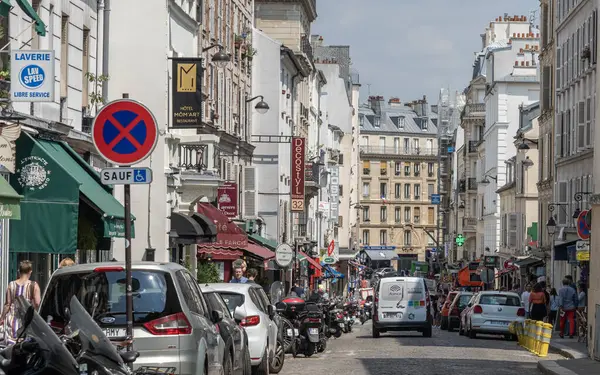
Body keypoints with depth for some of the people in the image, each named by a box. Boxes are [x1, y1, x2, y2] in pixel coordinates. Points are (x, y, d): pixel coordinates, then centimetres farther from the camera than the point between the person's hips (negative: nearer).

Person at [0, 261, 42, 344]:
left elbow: (7, 304, 3)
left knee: (11, 342, 5)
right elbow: (38, 304, -13)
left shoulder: (11, 285, 0)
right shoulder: (33, 285, -7)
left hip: (13, 318, 2)